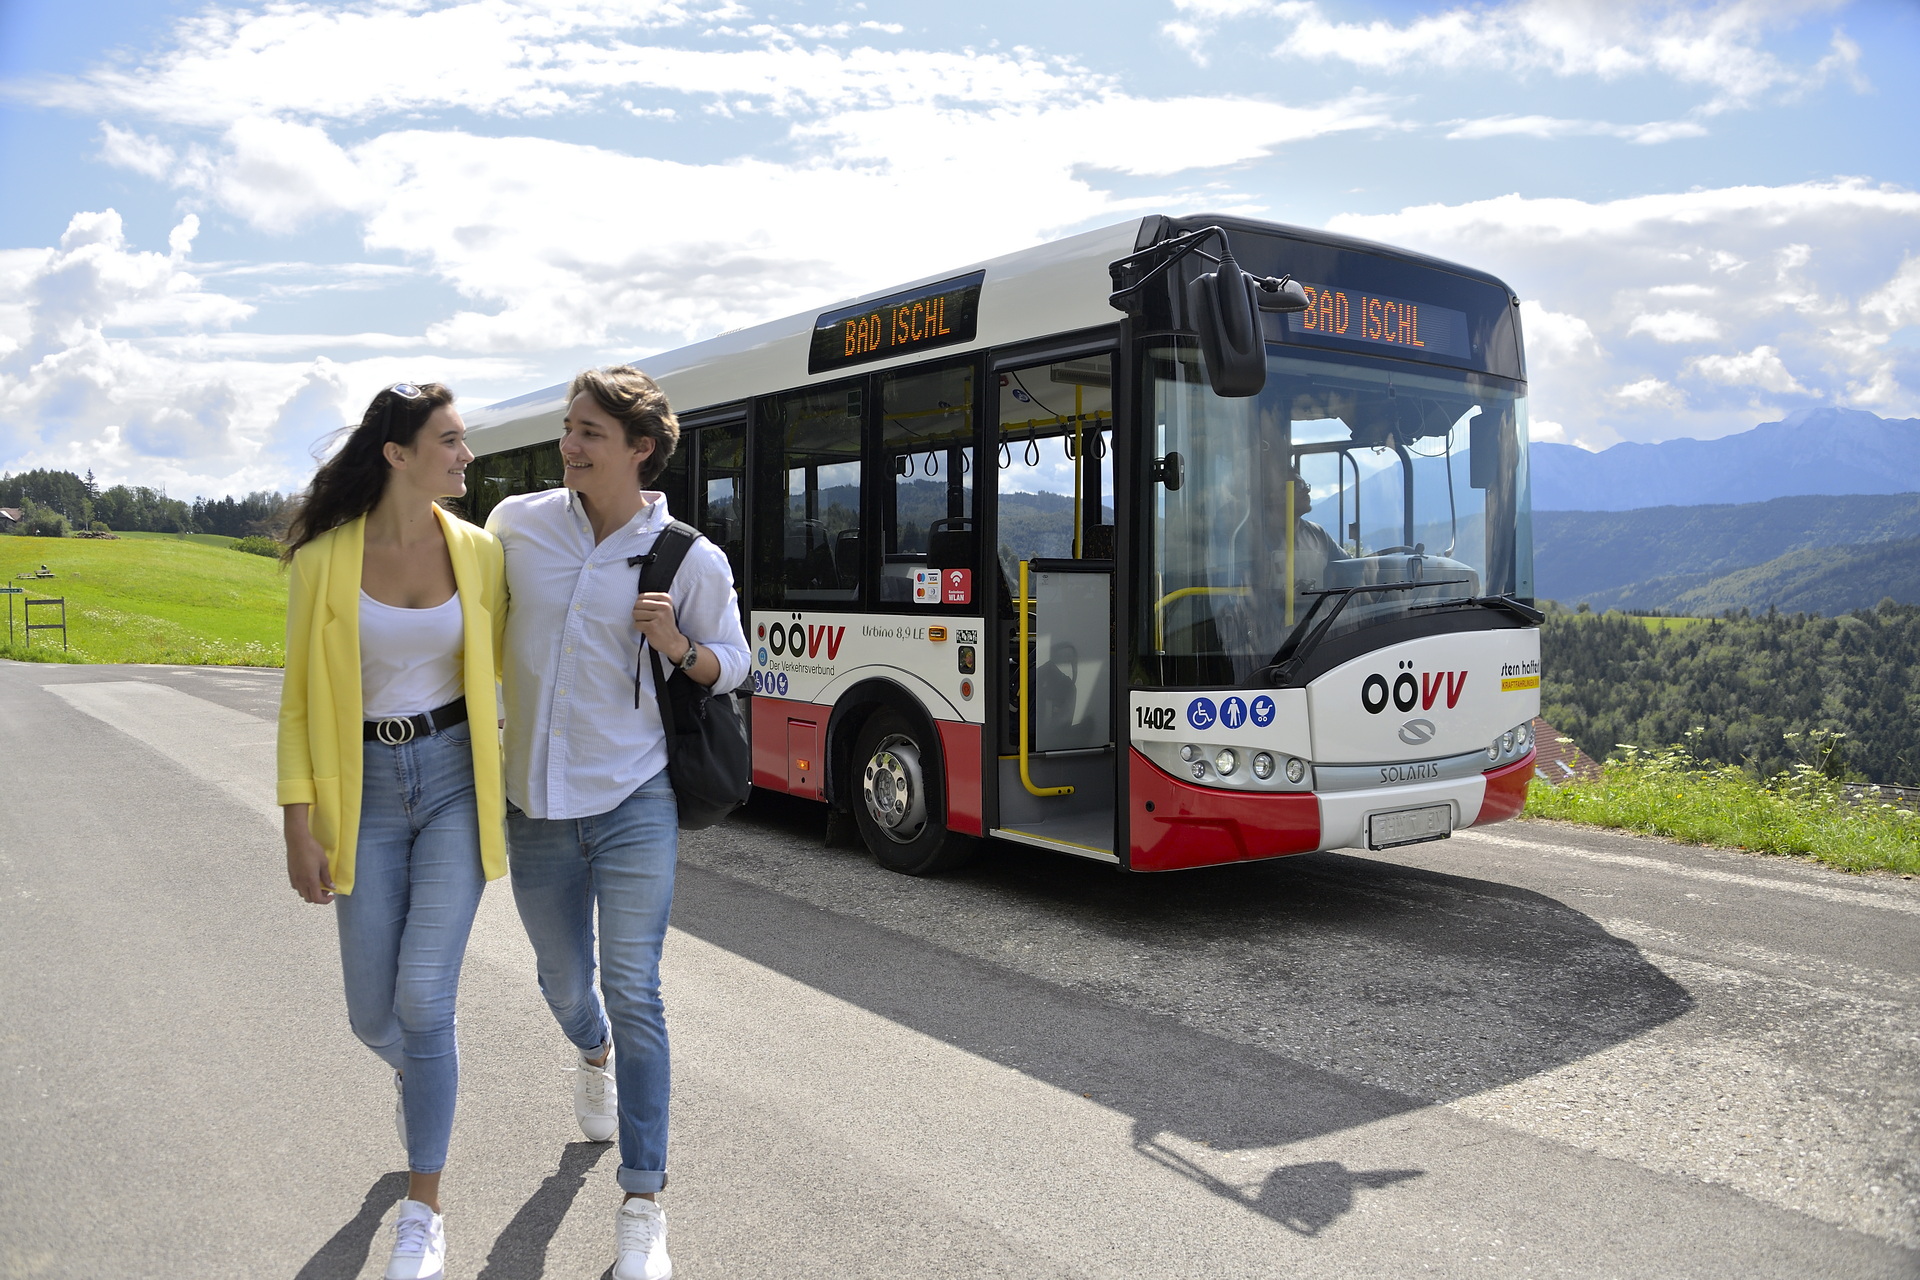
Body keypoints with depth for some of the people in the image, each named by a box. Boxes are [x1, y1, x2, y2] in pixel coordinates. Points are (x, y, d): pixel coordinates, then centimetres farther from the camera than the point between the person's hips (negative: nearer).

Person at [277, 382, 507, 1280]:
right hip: (365, 788, 0)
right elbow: (301, 699, -1)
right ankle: (416, 1073, 46)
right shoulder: (324, 560, -6)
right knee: (373, 1017, 7)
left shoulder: (478, 552, -3)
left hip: (455, 780, 0)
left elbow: (510, 664, 9)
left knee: (424, 996, -9)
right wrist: (299, 825, -5)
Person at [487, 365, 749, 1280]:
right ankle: (594, 1058, 56)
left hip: (633, 803, -3)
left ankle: (643, 1203, 10)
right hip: (534, 804, 3)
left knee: (633, 993, -3)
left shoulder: (693, 560, -8)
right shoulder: (516, 524, -1)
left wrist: (677, 644, -16)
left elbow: (731, 664, 3)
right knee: (563, 979, 19)